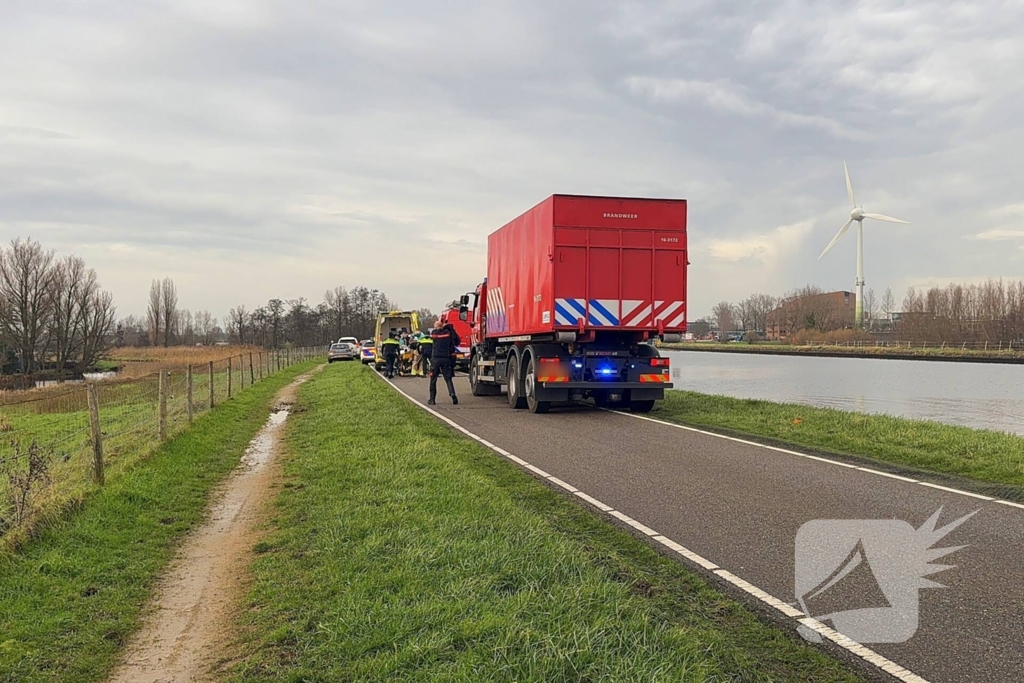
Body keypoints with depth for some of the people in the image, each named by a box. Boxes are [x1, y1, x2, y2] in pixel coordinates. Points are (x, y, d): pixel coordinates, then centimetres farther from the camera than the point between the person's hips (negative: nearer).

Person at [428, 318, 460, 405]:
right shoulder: (448, 332, -1)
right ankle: (452, 394, -19)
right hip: (446, 359, 1)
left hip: (435, 359, -1)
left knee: (433, 380, 9)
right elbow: (457, 342, -2)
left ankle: (432, 399, 9)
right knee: (448, 379, 3)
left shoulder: (434, 333, -2)